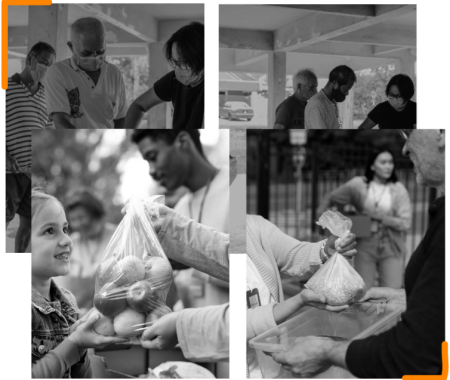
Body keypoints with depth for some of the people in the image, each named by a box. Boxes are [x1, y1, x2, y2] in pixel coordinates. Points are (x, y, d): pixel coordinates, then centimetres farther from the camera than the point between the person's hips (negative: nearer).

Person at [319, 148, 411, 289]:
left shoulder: (398, 189, -3)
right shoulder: (358, 185, -1)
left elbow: (406, 223, -8)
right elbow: (331, 199, 12)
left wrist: (382, 217, -14)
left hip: (391, 247, 0)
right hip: (365, 246, 0)